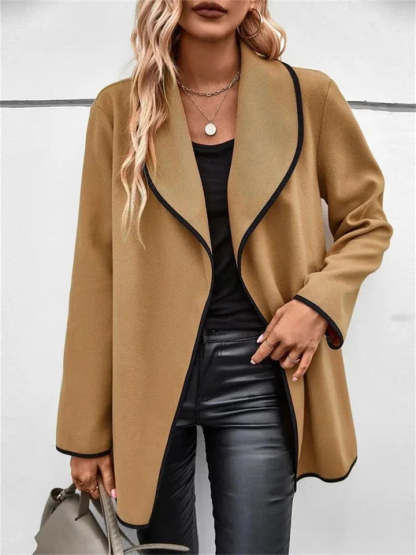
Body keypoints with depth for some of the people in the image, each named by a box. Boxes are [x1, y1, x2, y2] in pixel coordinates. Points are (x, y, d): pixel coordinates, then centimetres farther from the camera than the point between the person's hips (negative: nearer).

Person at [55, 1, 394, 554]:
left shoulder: (310, 98, 0)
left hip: (258, 371, 0)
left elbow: (367, 224, 11)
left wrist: (317, 302, -9)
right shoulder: (119, 108, 0)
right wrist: (86, 431, 0)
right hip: (149, 376, 1)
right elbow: (96, 270, -1)